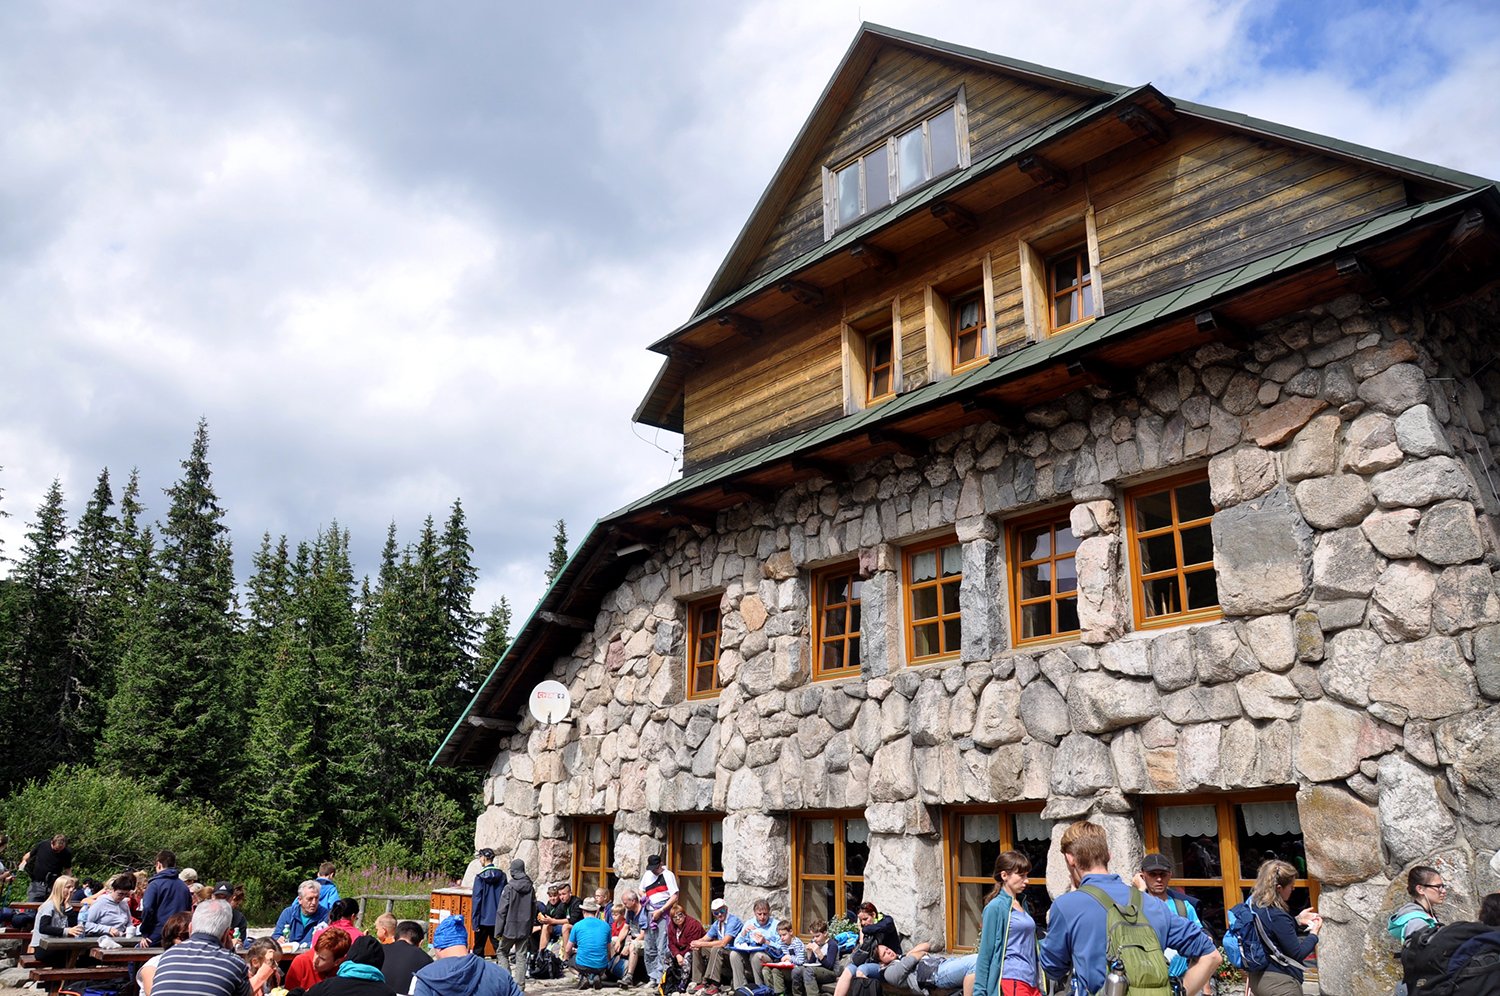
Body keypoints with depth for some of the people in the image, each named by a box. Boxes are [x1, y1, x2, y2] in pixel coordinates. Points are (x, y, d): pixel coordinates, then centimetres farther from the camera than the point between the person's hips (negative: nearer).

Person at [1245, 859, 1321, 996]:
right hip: (1279, 983, -8)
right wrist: (1314, 933, -3)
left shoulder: (1253, 904, -2)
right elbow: (1298, 954, -17)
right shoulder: (1277, 916, -27)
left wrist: (1297, 920, 11)